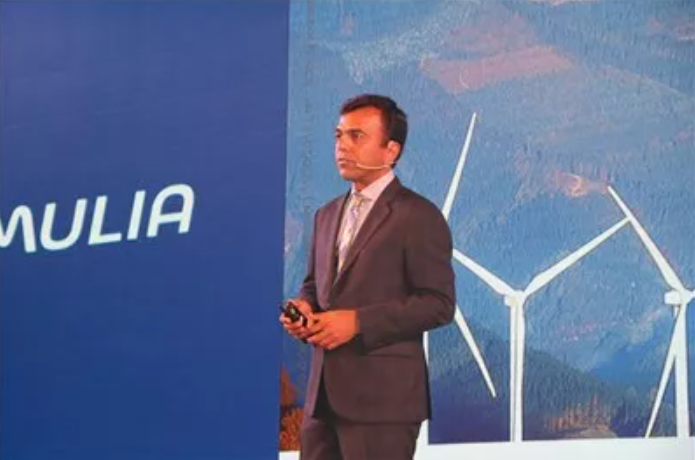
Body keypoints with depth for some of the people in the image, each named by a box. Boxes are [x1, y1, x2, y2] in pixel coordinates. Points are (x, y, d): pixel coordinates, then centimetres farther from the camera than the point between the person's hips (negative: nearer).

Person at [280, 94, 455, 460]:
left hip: (382, 396, -8)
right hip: (323, 394, 8)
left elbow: (439, 303, -12)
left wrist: (359, 321, -18)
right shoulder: (327, 215, 19)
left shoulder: (418, 217, -6)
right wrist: (303, 307, 3)